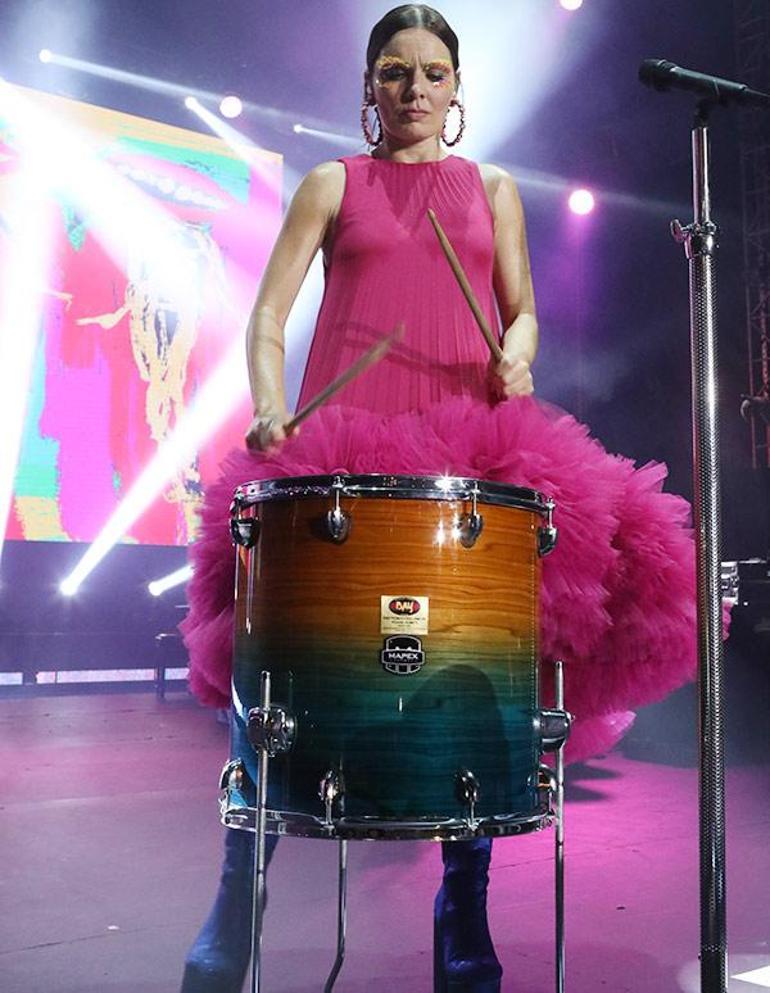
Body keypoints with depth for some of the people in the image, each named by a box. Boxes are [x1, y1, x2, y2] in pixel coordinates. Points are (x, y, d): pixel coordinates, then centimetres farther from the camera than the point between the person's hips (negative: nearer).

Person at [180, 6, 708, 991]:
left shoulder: (493, 191, 23)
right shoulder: (331, 186, 17)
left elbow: (521, 310, 19)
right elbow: (268, 315, 8)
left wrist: (516, 352, -5)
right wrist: (269, 405, -10)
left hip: (468, 441, 2)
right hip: (340, 442, -1)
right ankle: (239, 893, -2)